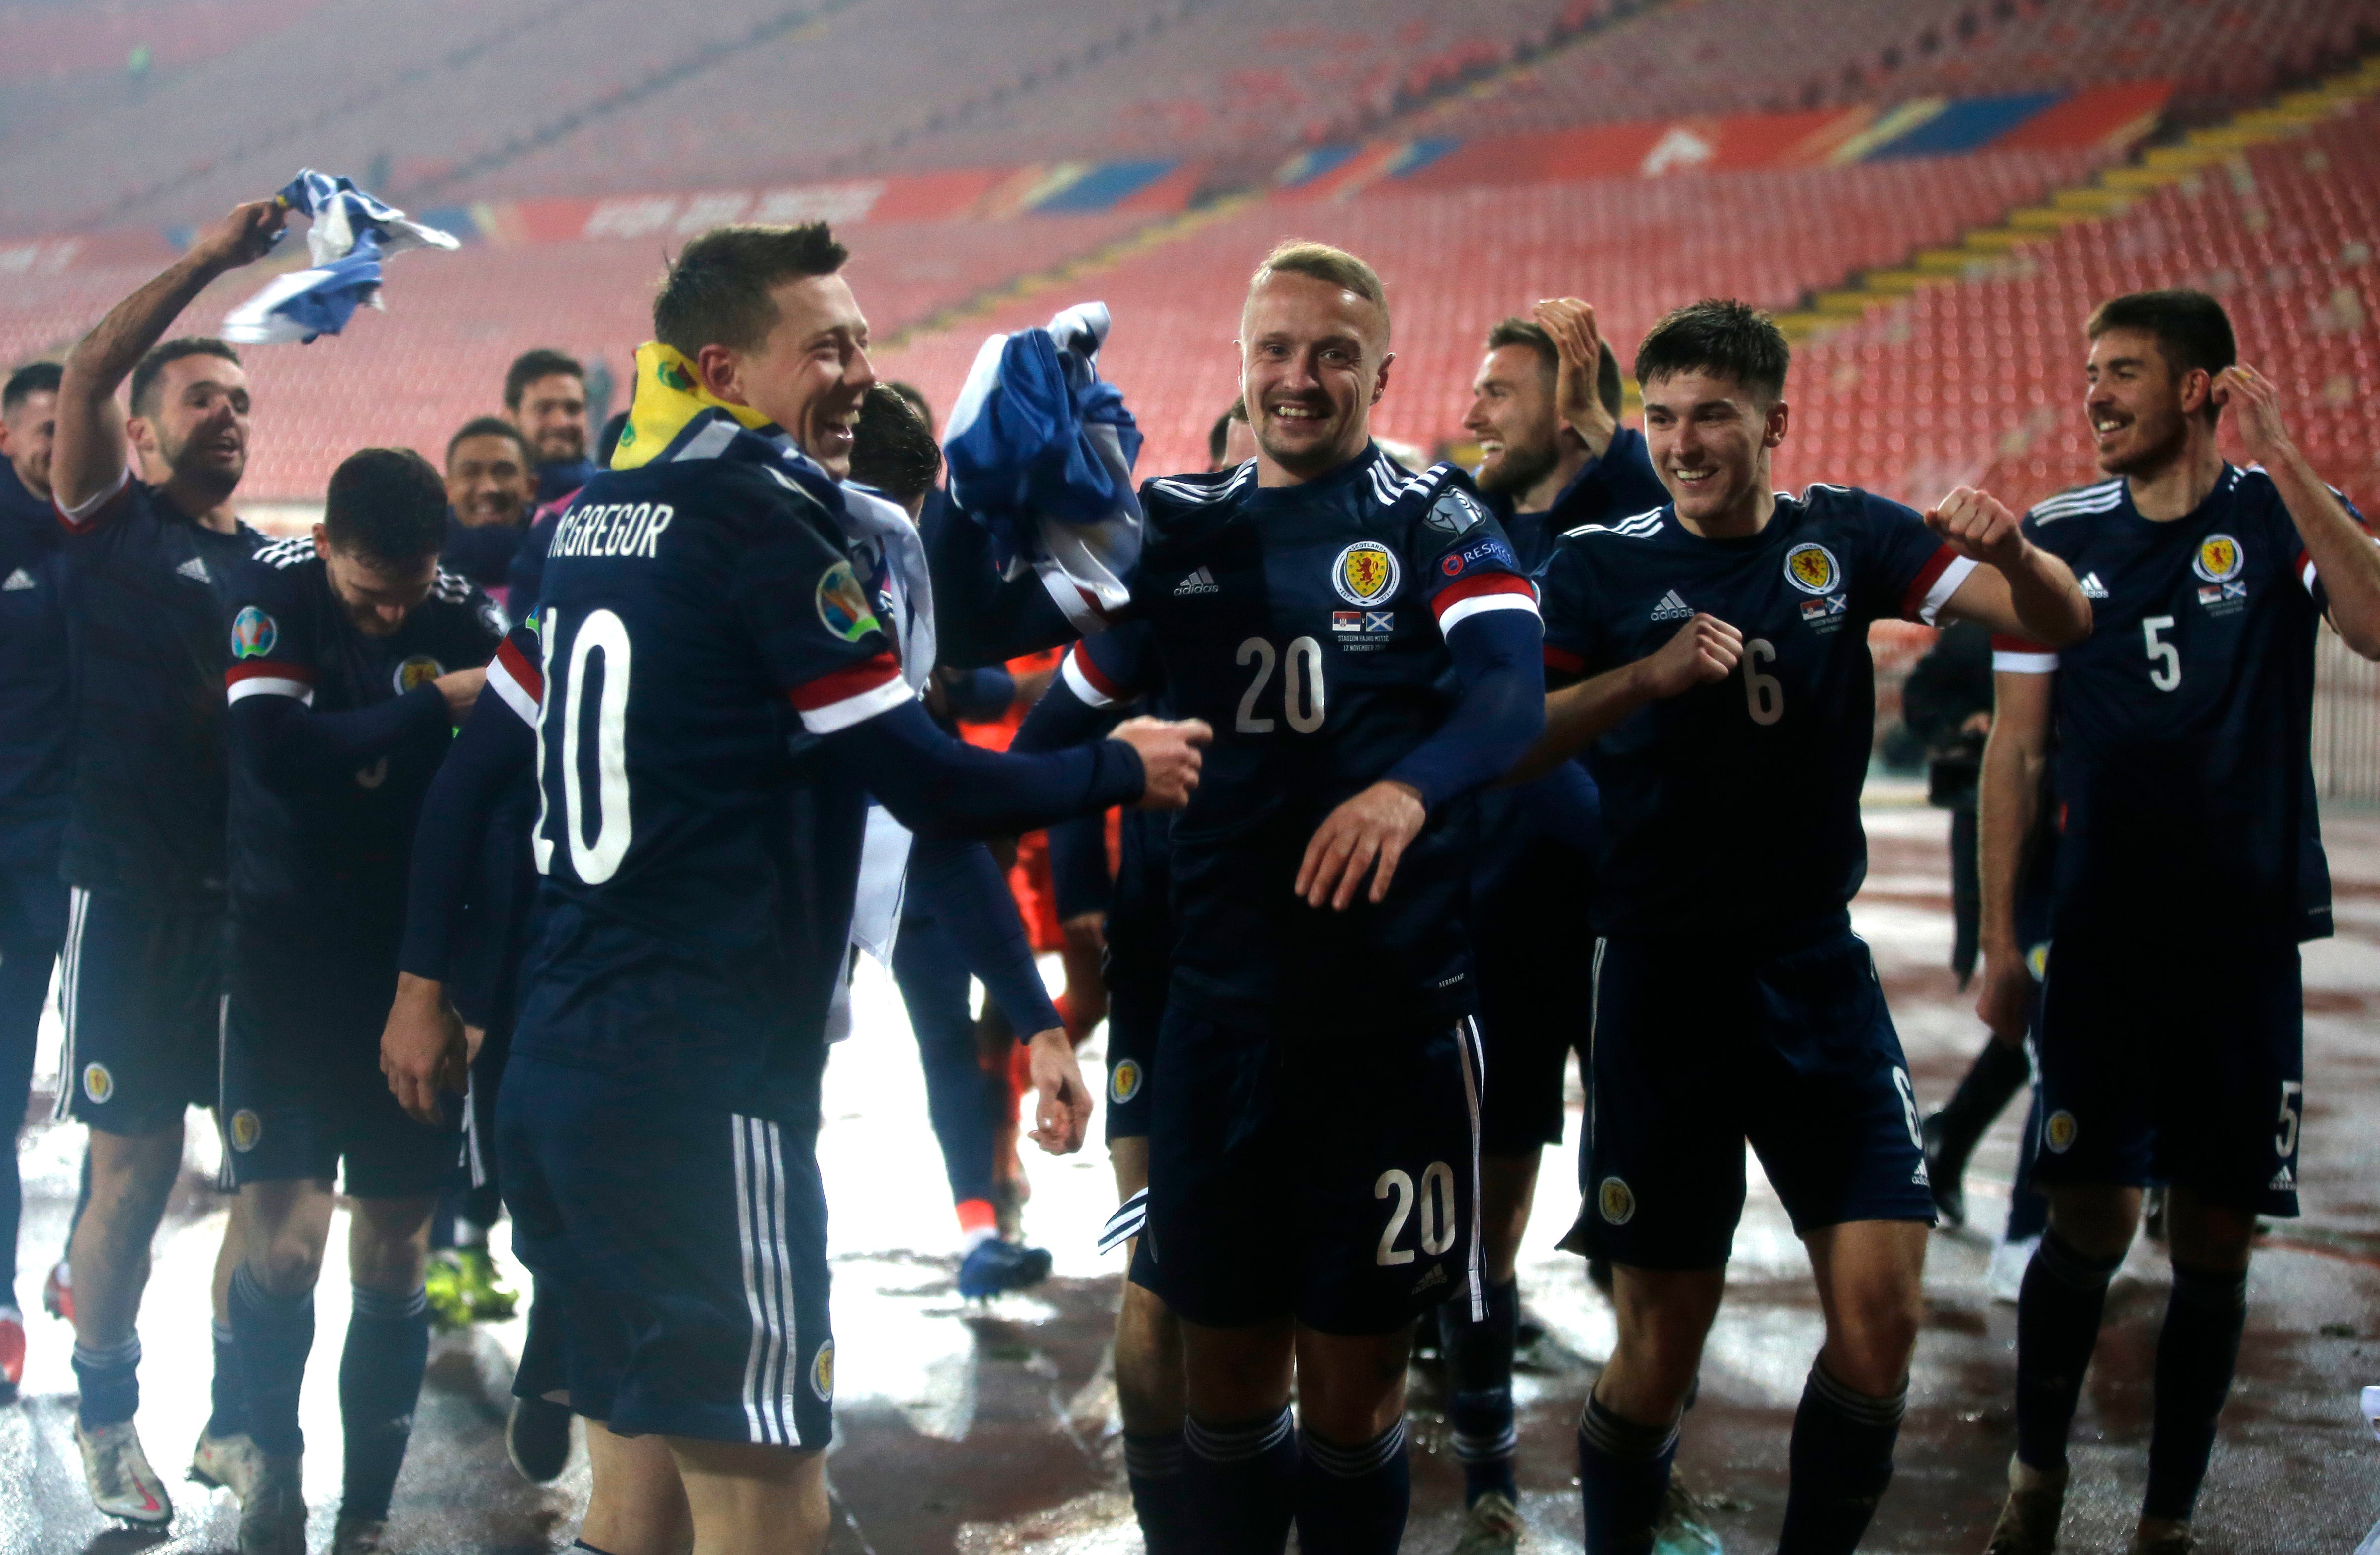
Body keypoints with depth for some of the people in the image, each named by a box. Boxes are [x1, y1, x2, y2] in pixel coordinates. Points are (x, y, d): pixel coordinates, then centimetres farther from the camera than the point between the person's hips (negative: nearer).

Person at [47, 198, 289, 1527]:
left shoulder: (276, 565, 15)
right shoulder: (113, 528, 2)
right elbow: (85, 376, -14)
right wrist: (213, 258, -19)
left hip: (257, 893, 5)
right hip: (136, 892, -4)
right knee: (138, 1172, 1)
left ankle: (235, 1420, 20)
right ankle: (109, 1417, 19)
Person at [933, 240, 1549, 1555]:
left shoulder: (1433, 520, 0)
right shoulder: (1181, 526, 9)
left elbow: (1510, 685, -17)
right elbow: (981, 630, 5)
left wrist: (1411, 789, -38)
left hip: (1390, 1015, -2)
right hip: (1216, 1012, 3)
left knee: (1353, 1386, 10)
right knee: (1227, 1377, 13)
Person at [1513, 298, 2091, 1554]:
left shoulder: (1846, 538, 2)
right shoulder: (1600, 567, -3)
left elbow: (2060, 625, -2)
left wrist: (2011, 550, -24)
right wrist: (1651, 672, -28)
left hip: (1820, 968, 2)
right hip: (1663, 979, -2)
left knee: (1881, 1320, -5)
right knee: (1659, 1351, 2)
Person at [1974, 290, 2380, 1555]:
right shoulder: (2059, 535, 4)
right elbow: (2016, 748, 7)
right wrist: (1998, 940, 3)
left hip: (2247, 939, 0)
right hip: (2102, 940, 0)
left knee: (2217, 1243, 5)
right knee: (2090, 1225, -4)